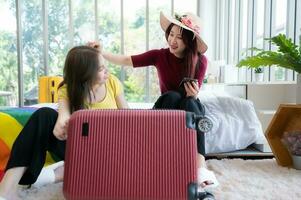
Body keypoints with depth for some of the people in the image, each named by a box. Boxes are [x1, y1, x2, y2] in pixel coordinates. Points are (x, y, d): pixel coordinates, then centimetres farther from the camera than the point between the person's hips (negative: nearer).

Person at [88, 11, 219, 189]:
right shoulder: (159, 55, -9)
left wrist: (194, 94, -32)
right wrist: (102, 52, -25)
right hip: (167, 107, 1)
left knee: (190, 102, -35)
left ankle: (200, 166, -49)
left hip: (190, 108, 0)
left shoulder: (200, 61, -11)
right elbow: (125, 61, -10)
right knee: (172, 95, -33)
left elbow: (195, 95, -9)